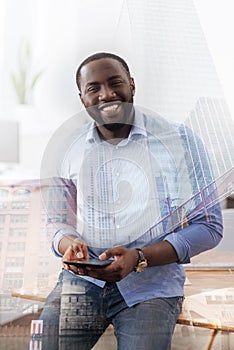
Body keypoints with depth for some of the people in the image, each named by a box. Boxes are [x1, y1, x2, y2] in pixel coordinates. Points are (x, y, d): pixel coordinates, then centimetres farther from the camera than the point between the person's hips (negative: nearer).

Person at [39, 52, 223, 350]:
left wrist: (139, 258, -17)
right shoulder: (68, 148, 5)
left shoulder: (179, 139, -4)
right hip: (82, 279, 2)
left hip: (152, 284, -1)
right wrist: (70, 243, -12)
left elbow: (208, 226, -5)